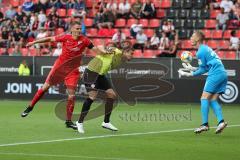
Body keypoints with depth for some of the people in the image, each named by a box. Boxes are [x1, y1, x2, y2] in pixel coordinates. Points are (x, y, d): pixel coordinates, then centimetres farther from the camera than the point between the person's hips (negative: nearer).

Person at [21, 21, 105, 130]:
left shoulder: (84, 40, -8)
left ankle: (68, 121, 4)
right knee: (46, 86, 4)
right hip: (59, 67, 0)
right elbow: (50, 39, -1)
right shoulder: (66, 38, -9)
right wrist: (34, 42, 2)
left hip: (73, 71, 0)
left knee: (71, 95, -6)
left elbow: (95, 49, -5)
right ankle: (30, 107, 22)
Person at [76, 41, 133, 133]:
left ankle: (106, 122, 14)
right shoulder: (117, 52, -12)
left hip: (100, 75, 10)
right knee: (92, 96, -17)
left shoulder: (121, 60, 11)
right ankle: (80, 122, -7)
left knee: (112, 95, 5)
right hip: (91, 72, -10)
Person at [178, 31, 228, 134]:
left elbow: (203, 69, -4)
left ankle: (205, 124, -13)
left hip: (215, 74, -9)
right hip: (223, 74, 9)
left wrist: (189, 74, 1)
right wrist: (192, 68, 23)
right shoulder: (206, 48, 22)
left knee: (204, 98, -7)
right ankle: (221, 121, -7)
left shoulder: (201, 52, -7)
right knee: (213, 100, 9)